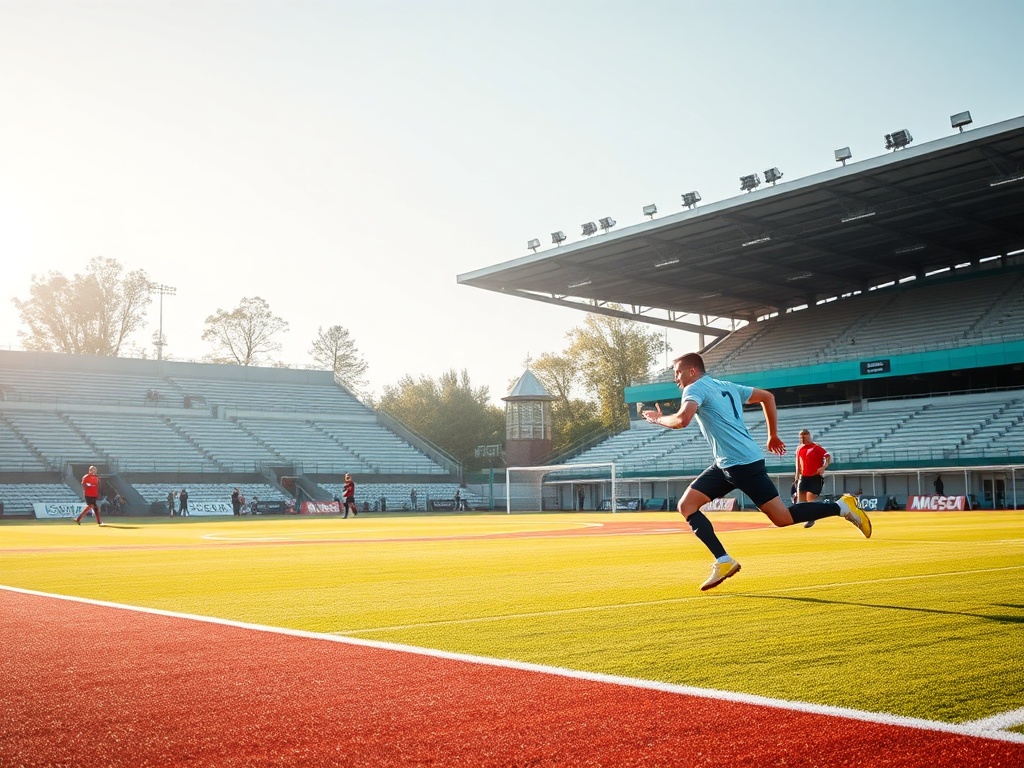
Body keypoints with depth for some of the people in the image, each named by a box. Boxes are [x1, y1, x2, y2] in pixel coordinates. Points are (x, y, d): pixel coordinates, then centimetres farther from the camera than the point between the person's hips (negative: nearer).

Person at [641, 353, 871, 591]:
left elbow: (682, 420, -25)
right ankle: (723, 562, -1)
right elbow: (767, 396, 24)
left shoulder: (695, 389, -7)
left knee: (782, 518, -5)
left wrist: (658, 419, -4)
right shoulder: (727, 386, 19)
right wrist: (773, 435, 26)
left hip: (743, 463, -10)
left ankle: (842, 506, 6)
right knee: (687, 505, 4)